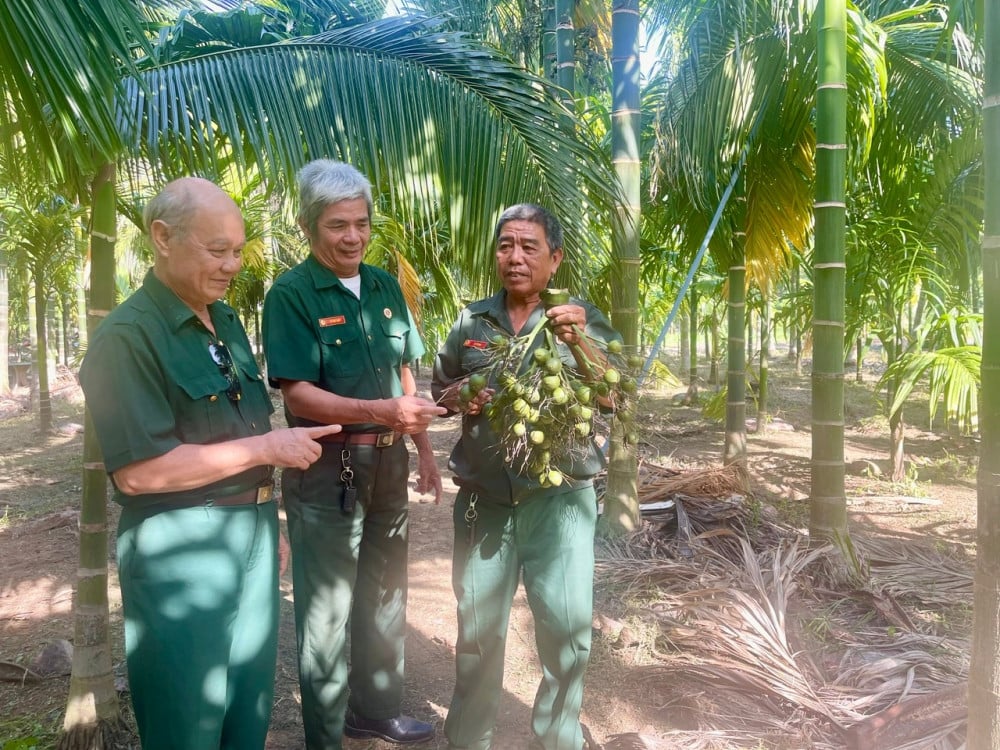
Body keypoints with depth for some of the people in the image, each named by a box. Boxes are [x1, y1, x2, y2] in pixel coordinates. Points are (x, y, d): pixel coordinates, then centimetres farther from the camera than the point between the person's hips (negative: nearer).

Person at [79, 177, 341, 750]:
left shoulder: (227, 322, 11)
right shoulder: (128, 336, -16)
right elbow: (138, 471, -23)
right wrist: (266, 448, -19)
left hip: (252, 532, 8)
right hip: (180, 549, -7)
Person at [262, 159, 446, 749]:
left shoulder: (385, 286, 8)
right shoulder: (291, 294, -11)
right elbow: (297, 393, -19)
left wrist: (424, 451, 9)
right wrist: (380, 411, -30)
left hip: (389, 462, 7)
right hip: (327, 468, -6)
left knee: (383, 594, 19)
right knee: (327, 608, 5)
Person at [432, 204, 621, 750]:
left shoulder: (581, 318, -1)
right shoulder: (471, 321, 7)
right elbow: (439, 389, 16)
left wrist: (579, 344, -29)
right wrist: (459, 397, -6)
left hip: (560, 499, -2)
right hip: (483, 501, 3)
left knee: (568, 629, 1)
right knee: (477, 628, 14)